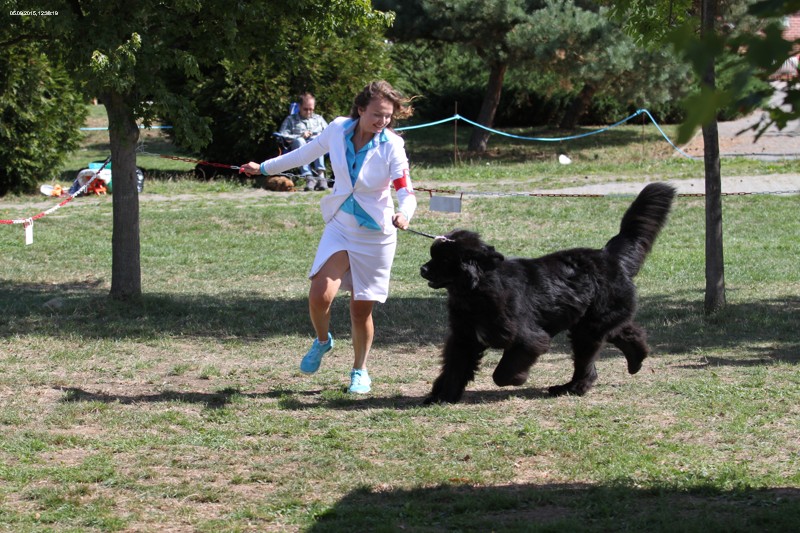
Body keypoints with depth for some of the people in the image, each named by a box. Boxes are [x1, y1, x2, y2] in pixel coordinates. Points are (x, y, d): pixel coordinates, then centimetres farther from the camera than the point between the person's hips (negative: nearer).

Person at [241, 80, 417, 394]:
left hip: (376, 235, -2)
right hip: (340, 227, 2)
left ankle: (360, 371, 26)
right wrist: (264, 168, 20)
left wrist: (403, 213, -45)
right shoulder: (338, 130, -8)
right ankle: (322, 341, 17)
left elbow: (406, 192, -22)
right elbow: (305, 154, 10)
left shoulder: (391, 146, -16)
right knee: (320, 295, -16)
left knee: (361, 309, 2)